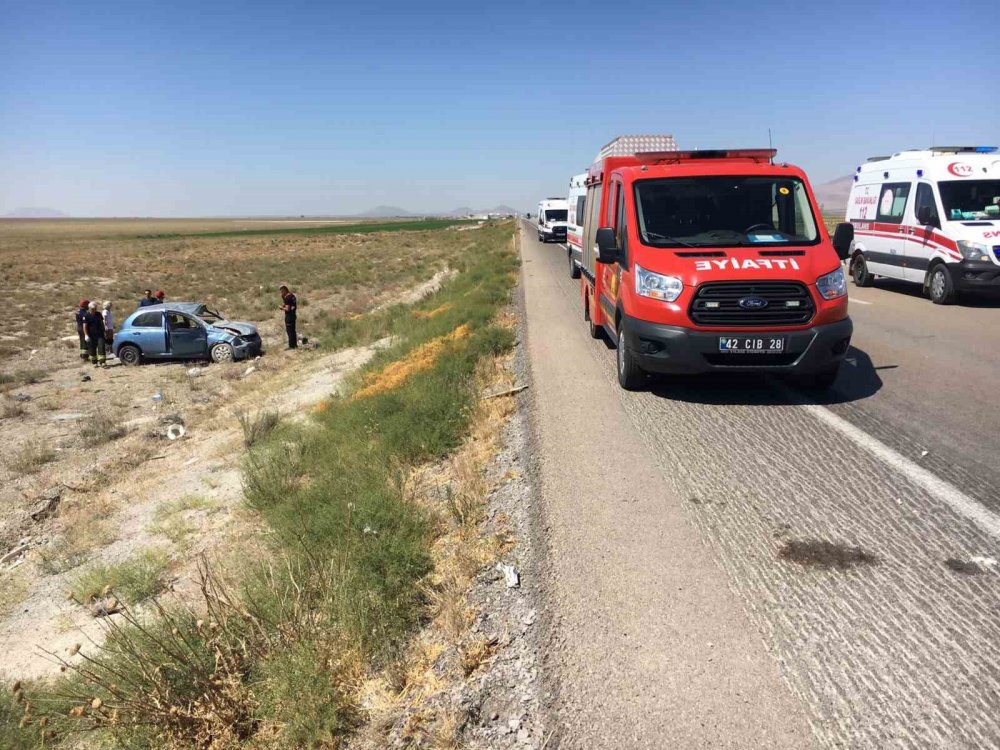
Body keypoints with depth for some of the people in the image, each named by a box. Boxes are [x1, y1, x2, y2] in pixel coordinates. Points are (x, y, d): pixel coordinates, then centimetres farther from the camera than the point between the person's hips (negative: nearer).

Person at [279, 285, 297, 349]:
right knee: (292, 330, 17)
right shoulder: (292, 296, 10)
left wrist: (282, 308, -5)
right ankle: (295, 344, 25)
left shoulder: (287, 298, -19)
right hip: (293, 314, 10)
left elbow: (287, 309, -23)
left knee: (289, 331, -4)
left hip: (289, 315, -10)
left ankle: (291, 345, -1)